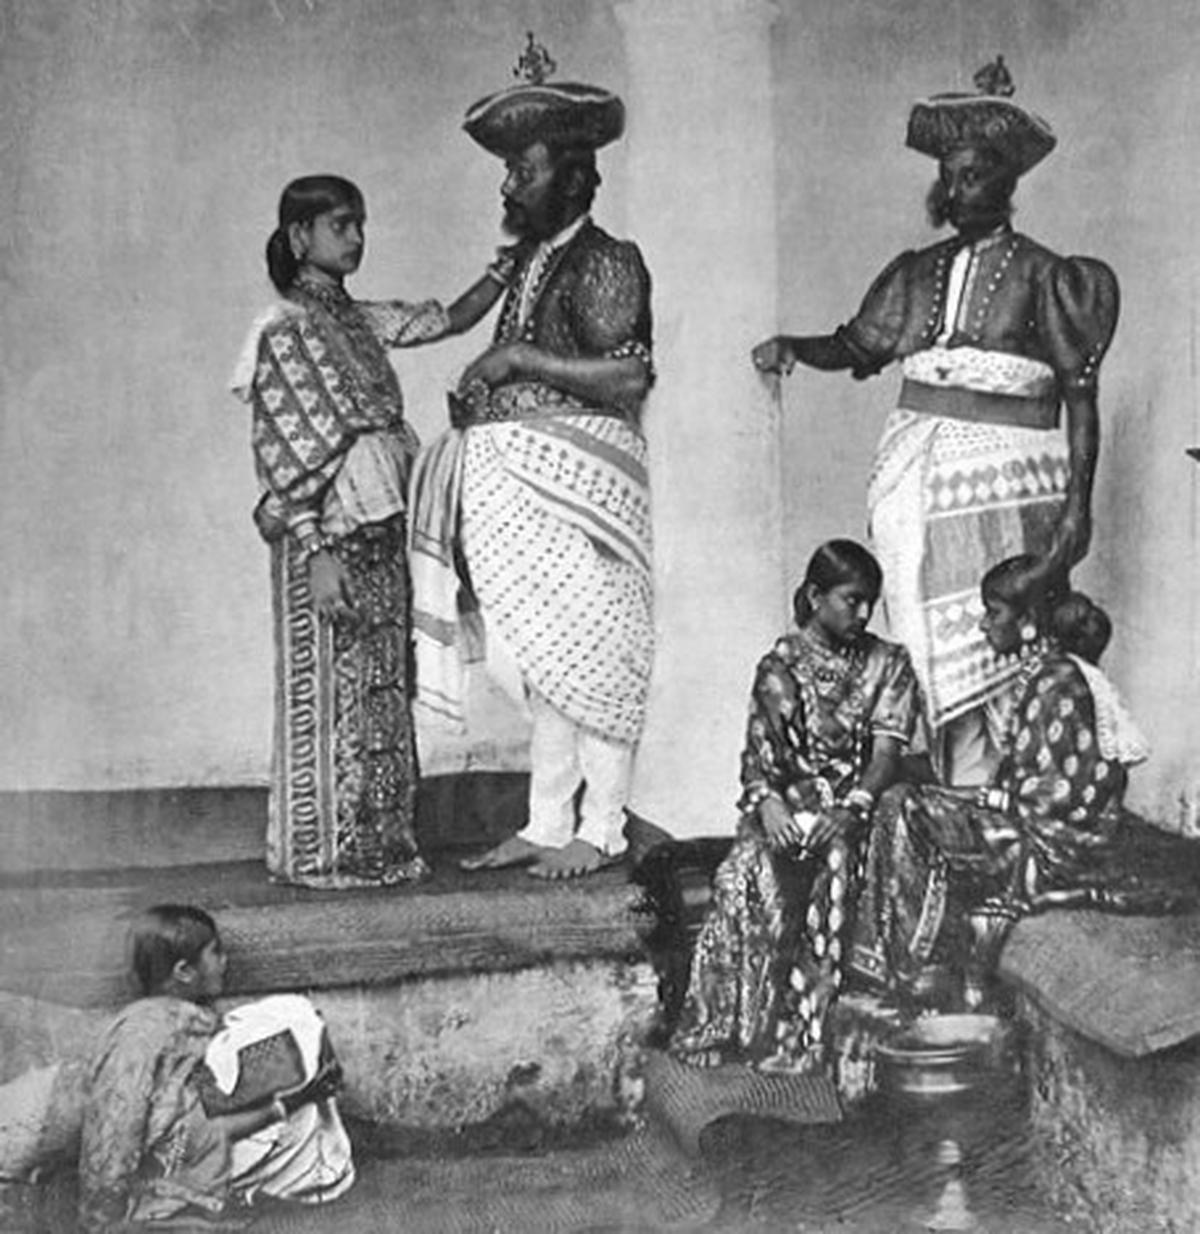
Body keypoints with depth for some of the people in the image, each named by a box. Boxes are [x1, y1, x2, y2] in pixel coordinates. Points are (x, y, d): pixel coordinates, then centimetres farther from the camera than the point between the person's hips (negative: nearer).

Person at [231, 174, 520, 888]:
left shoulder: (359, 320, 14)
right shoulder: (286, 328, -9)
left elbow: (451, 319, 21)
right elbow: (286, 454, -15)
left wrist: (507, 268, 6)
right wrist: (317, 553, -20)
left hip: (381, 535, 8)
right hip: (330, 539, -8)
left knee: (381, 692, 11)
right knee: (331, 696, -2)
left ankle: (374, 848, 19)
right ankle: (324, 852, 8)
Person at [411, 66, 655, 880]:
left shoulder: (605, 264, -10)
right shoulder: (532, 263, 16)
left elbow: (628, 378, -20)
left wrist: (518, 357, -18)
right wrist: (476, 396, 8)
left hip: (583, 484, -8)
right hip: (528, 483, 8)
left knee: (592, 655, -2)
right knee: (545, 659, 10)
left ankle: (601, 829, 7)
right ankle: (547, 823, 17)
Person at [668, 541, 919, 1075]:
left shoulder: (889, 665, 9)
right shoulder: (780, 666, 9)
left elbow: (887, 752, -2)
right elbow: (758, 752, 1)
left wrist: (852, 809, -21)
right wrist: (768, 803, -22)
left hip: (858, 802, 0)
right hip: (789, 802, 1)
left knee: (835, 868, -34)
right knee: (747, 873, -31)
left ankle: (801, 1039, -33)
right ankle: (731, 1027, -29)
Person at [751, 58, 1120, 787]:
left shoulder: (1042, 275, 1)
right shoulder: (918, 273, 14)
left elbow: (1080, 396, -2)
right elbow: (858, 346, 14)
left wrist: (1078, 502, -10)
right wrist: (794, 347, -7)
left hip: (1007, 482, -4)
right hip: (918, 480, 4)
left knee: (1008, 655, -6)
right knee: (940, 658, 2)